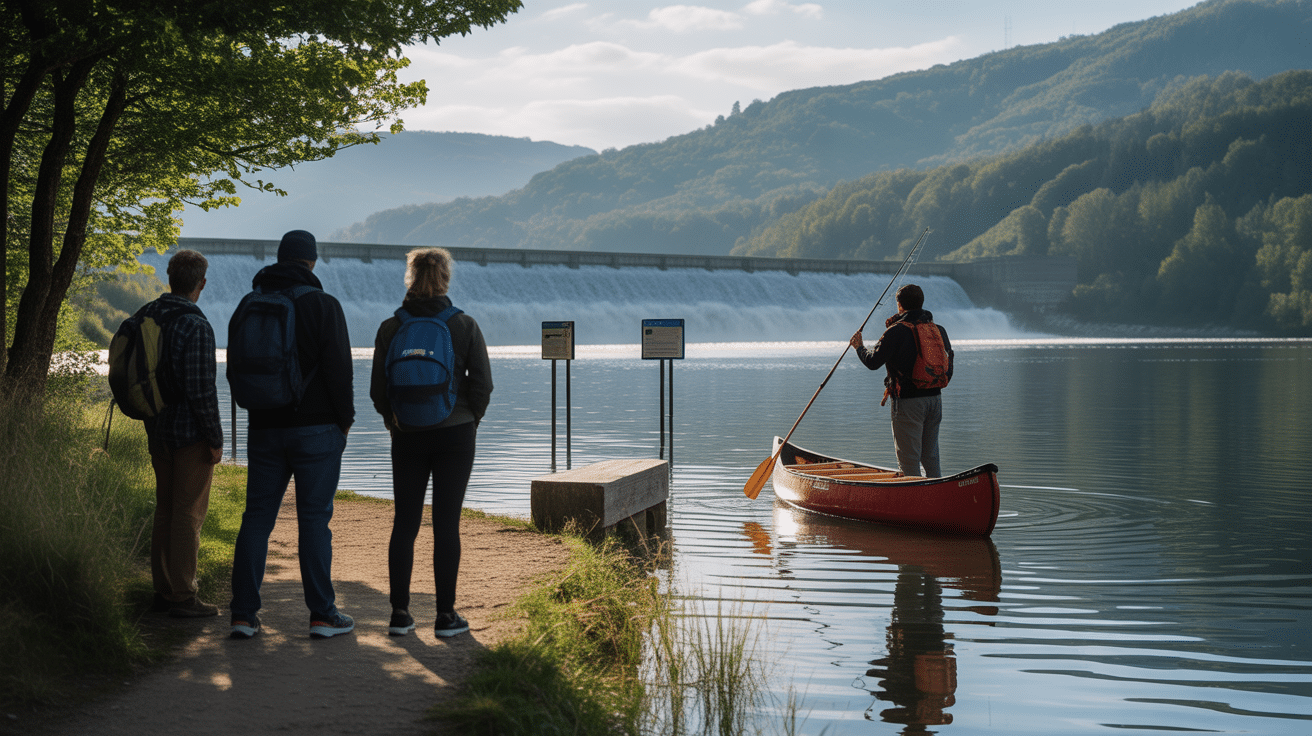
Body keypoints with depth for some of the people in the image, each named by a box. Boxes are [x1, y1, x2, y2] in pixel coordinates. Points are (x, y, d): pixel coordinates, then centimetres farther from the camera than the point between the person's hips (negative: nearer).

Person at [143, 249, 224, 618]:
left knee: (165, 511, 14)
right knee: (189, 514, -3)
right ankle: (183, 597, 0)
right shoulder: (195, 326, -18)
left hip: (158, 432, 8)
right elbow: (201, 389, -21)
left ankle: (163, 591, 18)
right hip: (191, 434, -8)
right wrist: (216, 439, -13)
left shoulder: (147, 318, 6)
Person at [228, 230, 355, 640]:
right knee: (314, 519, 0)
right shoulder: (322, 305, -7)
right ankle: (322, 615, 2)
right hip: (316, 429, -4)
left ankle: (243, 615, 4)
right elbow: (338, 367, -12)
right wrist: (345, 417, -1)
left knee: (256, 518, 7)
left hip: (264, 429, 4)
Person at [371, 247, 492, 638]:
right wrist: (467, 422, 9)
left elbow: (378, 389, 1)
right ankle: (446, 616, 3)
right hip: (454, 436, -1)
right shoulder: (465, 326, -5)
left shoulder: (390, 328, -2)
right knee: (447, 525, 2)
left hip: (407, 439, 1)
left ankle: (400, 613, 8)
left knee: (404, 523, 9)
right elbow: (482, 383, -5)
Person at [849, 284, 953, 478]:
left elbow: (873, 362, -11)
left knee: (909, 461, -2)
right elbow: (948, 369, 14)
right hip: (935, 398, 7)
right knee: (931, 458, 14)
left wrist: (859, 347, 8)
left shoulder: (896, 331, -12)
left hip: (908, 402, -7)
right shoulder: (938, 330, 9)